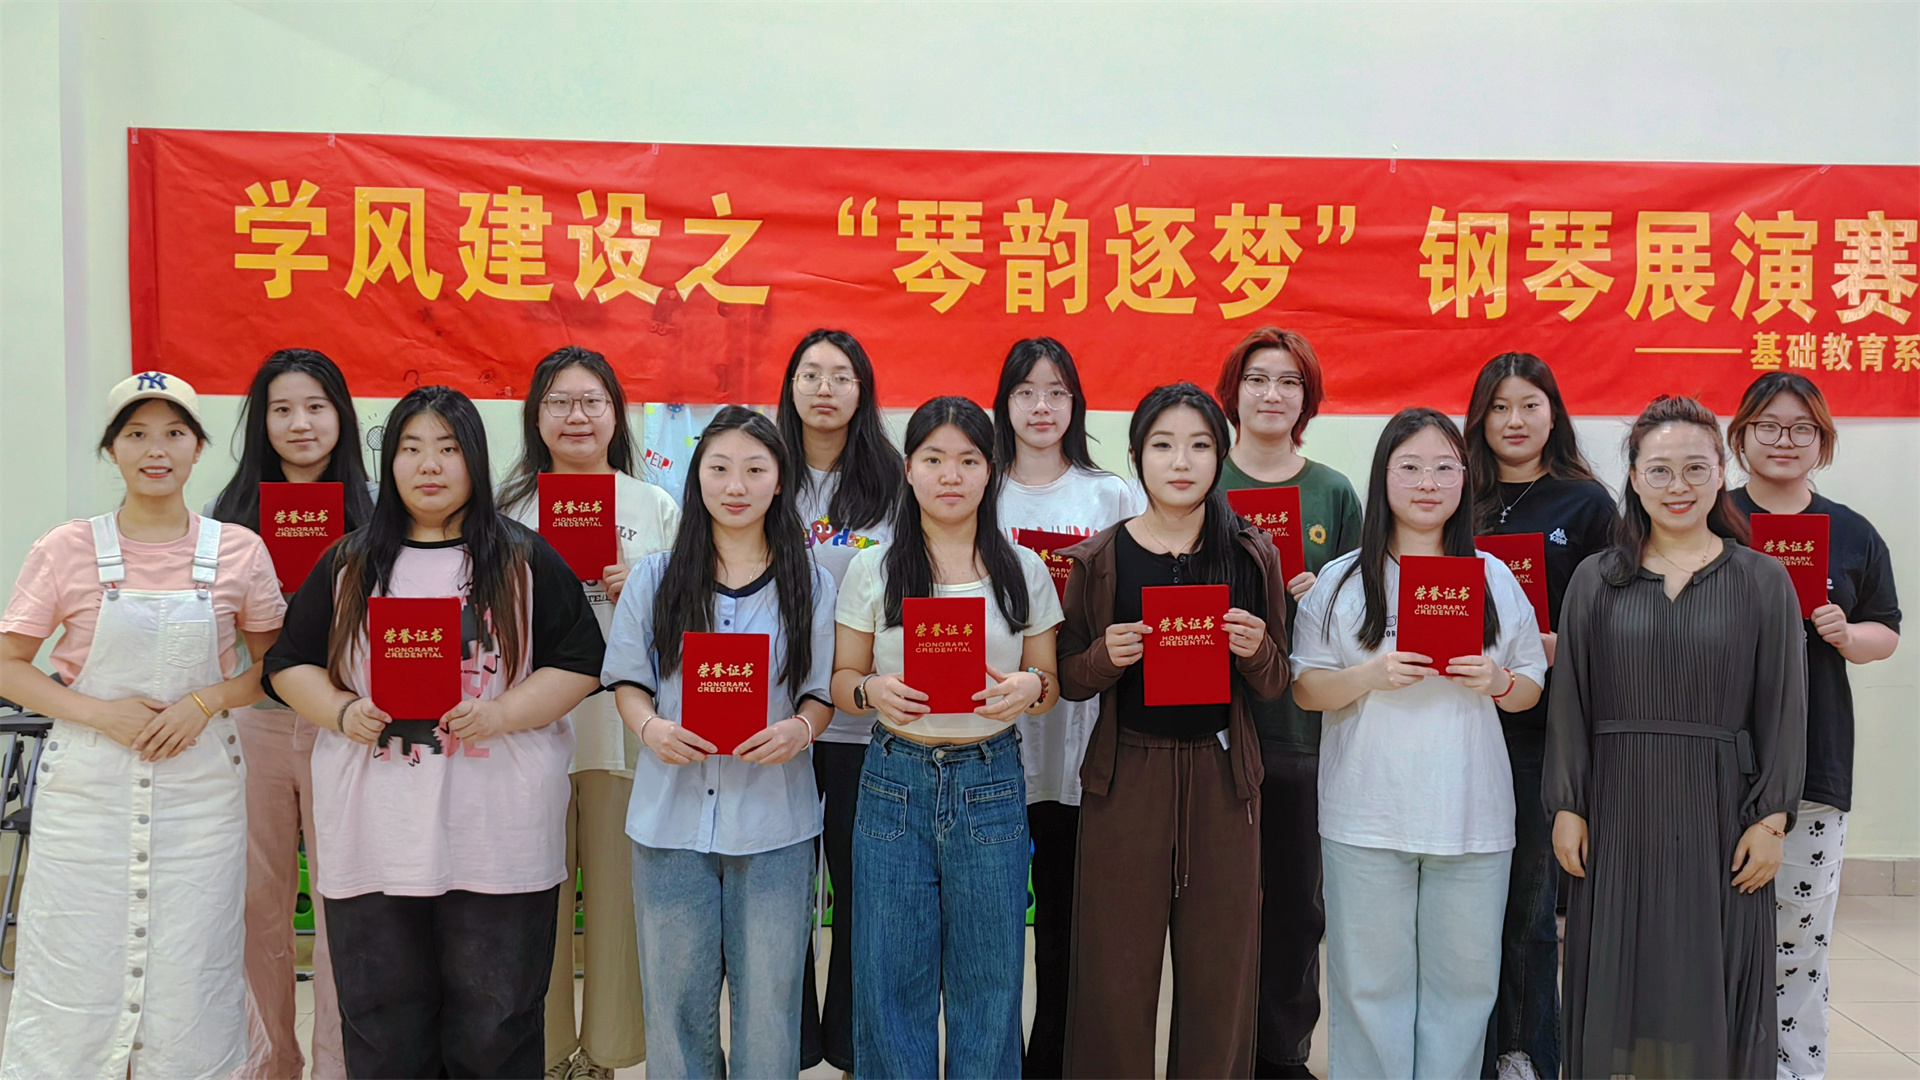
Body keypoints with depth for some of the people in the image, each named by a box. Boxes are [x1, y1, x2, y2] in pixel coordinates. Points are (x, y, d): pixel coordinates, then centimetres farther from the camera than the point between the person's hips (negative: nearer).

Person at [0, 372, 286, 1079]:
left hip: (200, 789, 1)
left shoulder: (238, 551, 1)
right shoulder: (67, 551, -1)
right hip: (87, 788, 0)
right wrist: (101, 713, -12)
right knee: (77, 976, 4)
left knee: (188, 978, 6)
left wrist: (206, 702, -8)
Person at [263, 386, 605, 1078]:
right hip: (374, 834, 2)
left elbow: (579, 663, 2)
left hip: (499, 838, -2)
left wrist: (499, 714, -13)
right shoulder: (348, 566, 11)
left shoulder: (526, 561, 5)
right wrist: (342, 712, -8)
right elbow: (289, 665, 12)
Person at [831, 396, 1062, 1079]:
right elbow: (841, 680, 6)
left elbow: (1052, 682, 10)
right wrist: (872, 692, -16)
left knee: (988, 979, 7)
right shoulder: (872, 570, 3)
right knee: (892, 981, 6)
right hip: (896, 781, 0)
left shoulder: (1025, 572, 5)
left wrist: (1029, 688, -13)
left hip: (991, 785, 0)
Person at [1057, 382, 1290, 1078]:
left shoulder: (1252, 555, 5)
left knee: (1220, 970, 7)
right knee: (1116, 973, 4)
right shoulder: (1098, 559, 1)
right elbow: (1069, 680, 6)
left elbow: (1274, 687, 9)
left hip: (1223, 777, 1)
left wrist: (1256, 650, -13)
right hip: (1126, 777, -1)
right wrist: (1106, 657, -15)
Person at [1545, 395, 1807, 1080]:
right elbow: (1569, 702, 4)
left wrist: (1771, 820, -4)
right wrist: (1566, 807, -1)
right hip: (1618, 810, 1)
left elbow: (1783, 710, 1)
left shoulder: (1763, 581, 2)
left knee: (1710, 984, 6)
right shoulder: (1596, 581, 4)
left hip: (1719, 810, -1)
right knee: (1618, 981, 7)